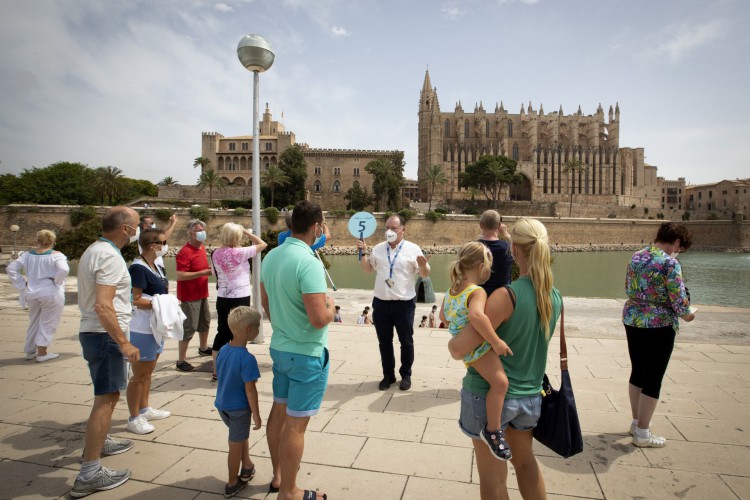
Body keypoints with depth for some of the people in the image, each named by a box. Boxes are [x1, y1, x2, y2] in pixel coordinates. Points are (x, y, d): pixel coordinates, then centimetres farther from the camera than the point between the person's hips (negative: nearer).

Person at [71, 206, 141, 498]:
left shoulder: (94, 250, 12)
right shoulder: (110, 256, -20)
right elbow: (103, 305, -28)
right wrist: (124, 342, -26)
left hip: (93, 332, 10)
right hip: (106, 335, -10)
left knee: (108, 394, 25)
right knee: (106, 399, -6)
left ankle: (98, 442, 41)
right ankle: (89, 474, 0)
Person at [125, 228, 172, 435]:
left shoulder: (156, 266, 9)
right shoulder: (138, 268, -19)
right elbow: (134, 300, -22)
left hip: (155, 327, 9)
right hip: (142, 330, -9)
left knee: (148, 371, 20)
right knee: (139, 375, 3)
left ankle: (144, 409, 34)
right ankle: (133, 418, 16)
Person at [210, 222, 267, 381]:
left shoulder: (216, 254, 0)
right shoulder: (239, 253, -17)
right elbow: (263, 244, -9)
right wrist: (247, 231, 1)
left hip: (222, 298, 6)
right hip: (240, 299, -6)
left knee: (222, 333, 14)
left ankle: (216, 372, 23)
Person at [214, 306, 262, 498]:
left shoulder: (222, 350, -4)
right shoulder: (247, 358, -28)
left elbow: (221, 378, 8)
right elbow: (250, 390, -24)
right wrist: (257, 415, -13)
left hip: (222, 405, 7)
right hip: (239, 408, -7)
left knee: (242, 435, 27)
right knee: (235, 446, 11)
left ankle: (247, 468, 43)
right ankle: (232, 484, 29)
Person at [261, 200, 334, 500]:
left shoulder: (271, 256, 1)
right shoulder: (309, 262, -24)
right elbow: (319, 319, -28)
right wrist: (331, 307, -7)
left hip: (279, 348, 8)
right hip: (307, 354, -8)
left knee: (279, 411, 20)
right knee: (295, 423, 5)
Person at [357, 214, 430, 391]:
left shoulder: (413, 249, -5)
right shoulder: (378, 249, 6)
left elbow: (425, 274, -4)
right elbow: (368, 269, 16)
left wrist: (423, 266, -26)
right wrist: (363, 252, 2)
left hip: (404, 303, -3)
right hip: (381, 303, 4)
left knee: (406, 341, 10)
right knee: (384, 342, 13)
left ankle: (406, 375, 28)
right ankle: (388, 375, 28)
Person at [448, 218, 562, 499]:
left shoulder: (506, 296, -24)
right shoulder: (556, 298, -3)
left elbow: (458, 350, -27)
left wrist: (452, 342, -3)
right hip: (531, 397, 6)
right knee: (525, 460, 29)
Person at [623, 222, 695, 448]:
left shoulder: (637, 256, 5)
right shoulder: (670, 263, -16)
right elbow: (679, 301, -16)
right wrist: (687, 315, 4)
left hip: (631, 321, 7)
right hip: (658, 327, -7)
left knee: (637, 372, 19)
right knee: (653, 380, 6)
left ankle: (637, 421, 33)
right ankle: (642, 433, 16)